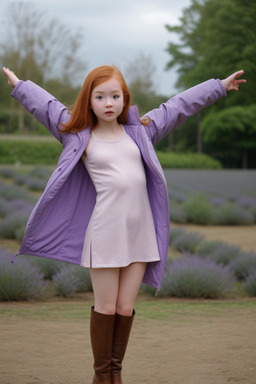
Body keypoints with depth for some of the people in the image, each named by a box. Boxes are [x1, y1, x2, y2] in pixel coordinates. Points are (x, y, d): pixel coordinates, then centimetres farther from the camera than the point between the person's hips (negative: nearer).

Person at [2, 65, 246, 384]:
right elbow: (45, 105, 14)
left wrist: (220, 86, 23)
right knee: (106, 308, 2)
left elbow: (180, 106, 17)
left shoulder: (140, 130, 13)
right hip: (105, 234, -3)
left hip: (140, 233, 3)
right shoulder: (79, 135, 5)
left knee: (126, 308, 6)